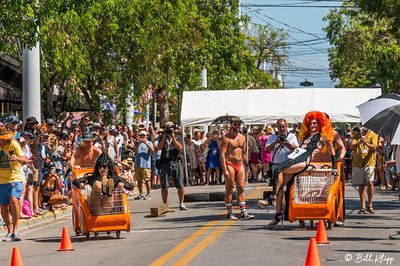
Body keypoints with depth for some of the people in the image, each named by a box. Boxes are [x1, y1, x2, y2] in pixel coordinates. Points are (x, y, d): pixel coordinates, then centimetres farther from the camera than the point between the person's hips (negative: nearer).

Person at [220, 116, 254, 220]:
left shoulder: (242, 138, 13)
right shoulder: (227, 138, -9)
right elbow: (222, 154, -14)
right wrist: (225, 170, -21)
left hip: (240, 164, 6)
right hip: (230, 164, -6)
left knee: (241, 188, 2)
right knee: (229, 189, -1)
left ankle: (243, 213, 1)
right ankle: (229, 213, 5)